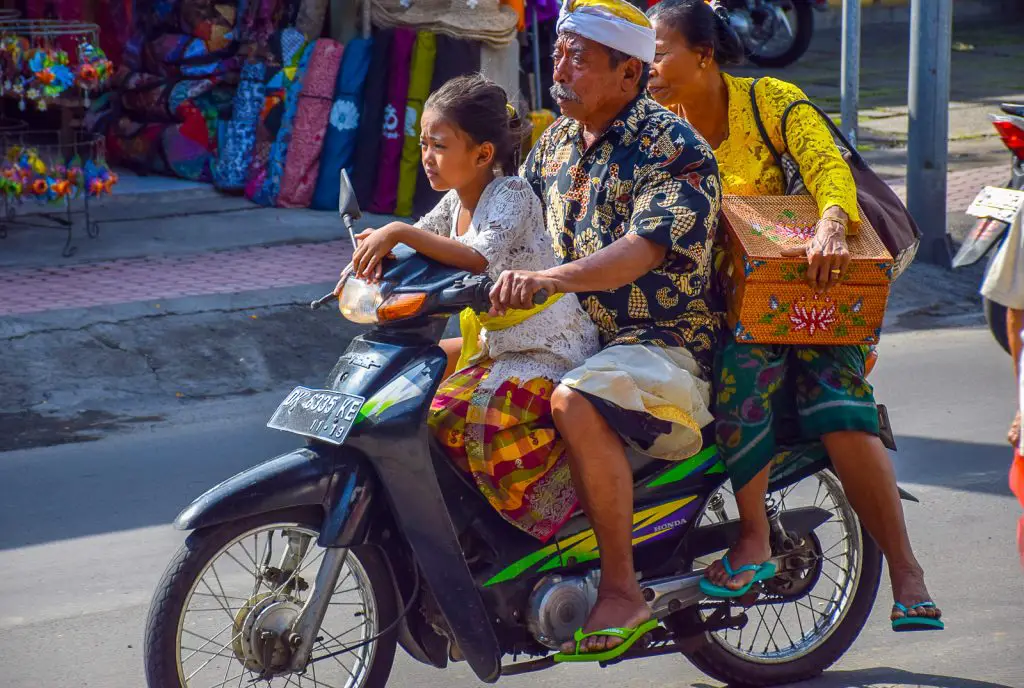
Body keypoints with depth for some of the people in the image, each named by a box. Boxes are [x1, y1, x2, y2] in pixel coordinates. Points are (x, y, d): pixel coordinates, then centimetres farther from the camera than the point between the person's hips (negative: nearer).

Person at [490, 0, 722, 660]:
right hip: (572, 335, 9)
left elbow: (645, 249, -28)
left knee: (576, 404, -37)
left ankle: (622, 592, -26)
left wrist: (549, 278, -42)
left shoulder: (676, 149, -13)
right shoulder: (557, 142, 13)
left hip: (664, 346, -9)